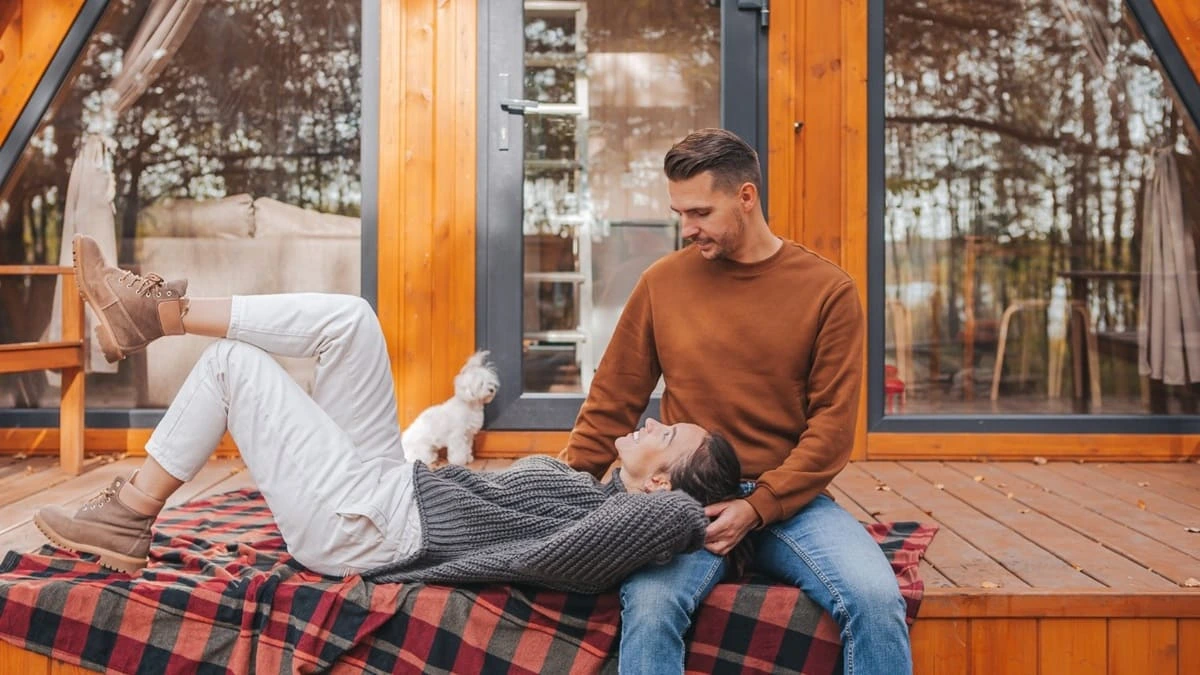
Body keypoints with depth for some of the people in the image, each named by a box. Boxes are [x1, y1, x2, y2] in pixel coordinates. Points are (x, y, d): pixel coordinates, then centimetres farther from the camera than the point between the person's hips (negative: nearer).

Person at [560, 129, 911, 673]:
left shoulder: (828, 290, -1)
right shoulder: (662, 281, 3)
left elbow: (832, 426, -3)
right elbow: (613, 400, 9)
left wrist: (758, 507, -12)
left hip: (789, 499, 0)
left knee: (877, 599, -24)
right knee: (649, 605, -28)